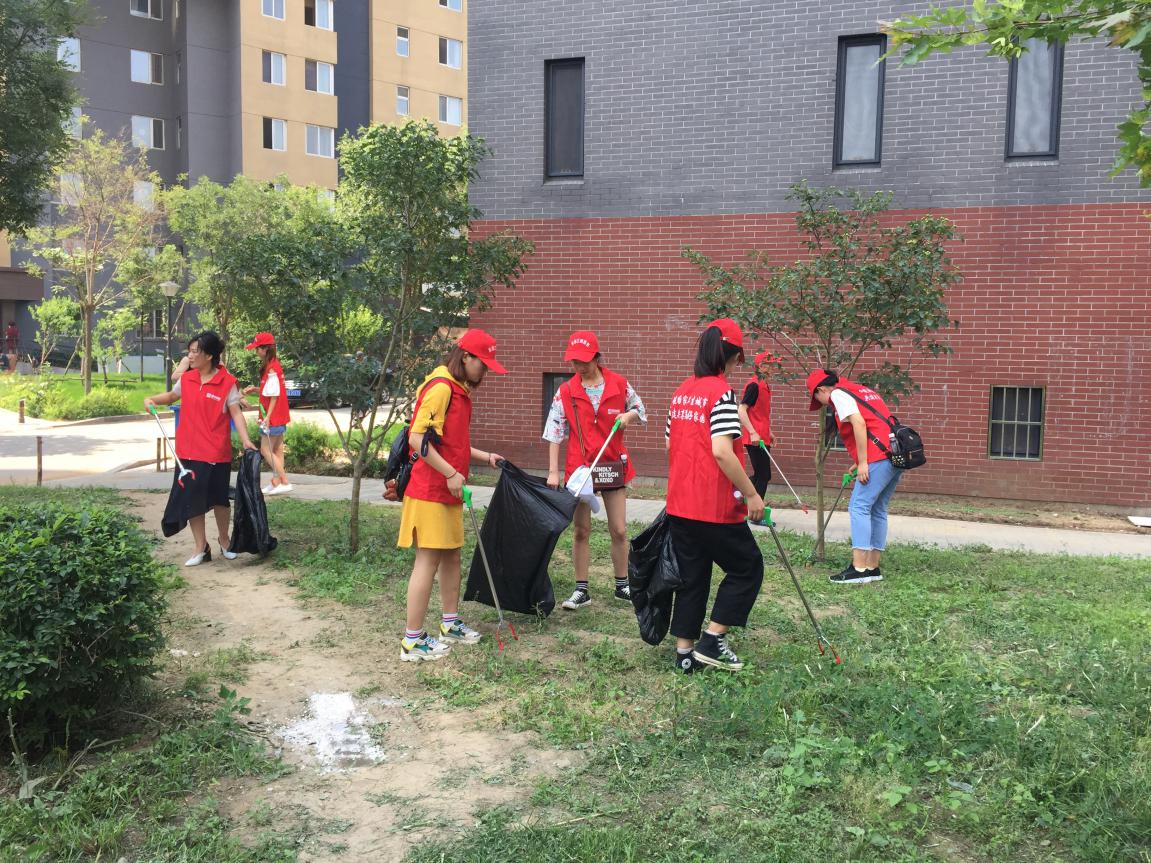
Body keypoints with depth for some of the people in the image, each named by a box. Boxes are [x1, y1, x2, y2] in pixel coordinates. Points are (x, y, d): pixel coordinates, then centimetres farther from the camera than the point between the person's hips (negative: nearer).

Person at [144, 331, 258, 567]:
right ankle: (201, 549, 16)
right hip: (189, 451, 4)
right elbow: (172, 396, 22)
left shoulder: (227, 382, -11)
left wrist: (246, 440, -23)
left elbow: (236, 413, -11)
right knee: (192, 501, 5)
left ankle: (224, 540, 34)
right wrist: (153, 399, 3)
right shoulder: (186, 379, 3)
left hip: (217, 452, -4)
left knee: (219, 499, 11)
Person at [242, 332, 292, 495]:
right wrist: (256, 389, 8)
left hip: (273, 416, -9)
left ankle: (285, 482, -4)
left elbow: (274, 395, -20)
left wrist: (268, 416, -20)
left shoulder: (271, 368, -18)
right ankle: (276, 482, 17)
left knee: (266, 450, -3)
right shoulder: (275, 365, 10)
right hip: (279, 416, 9)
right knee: (276, 450, 12)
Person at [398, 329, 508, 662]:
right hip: (430, 491, -10)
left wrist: (485, 457, 16)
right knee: (428, 560, -6)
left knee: (451, 555, 16)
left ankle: (451, 623, 29)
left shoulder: (460, 391, 15)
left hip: (449, 491, 10)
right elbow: (417, 439, -23)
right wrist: (451, 474, -22)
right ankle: (413, 640, 1)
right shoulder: (440, 387, -16)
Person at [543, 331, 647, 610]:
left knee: (619, 530, 6)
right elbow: (554, 432, -4)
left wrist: (630, 415, -11)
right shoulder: (565, 392, -4)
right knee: (581, 531, 5)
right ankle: (581, 590, 14)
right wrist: (553, 472, -9)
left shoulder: (619, 384, -2)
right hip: (579, 467, 0)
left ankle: (622, 586, 22)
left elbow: (640, 410, 13)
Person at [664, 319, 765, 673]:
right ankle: (712, 641, 7)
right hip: (715, 507, -7)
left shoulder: (681, 391, 9)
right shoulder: (722, 393, -14)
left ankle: (685, 651, 18)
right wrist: (752, 494, -16)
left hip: (679, 504, 7)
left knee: (691, 576, 15)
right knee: (747, 567, 9)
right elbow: (722, 452, -23)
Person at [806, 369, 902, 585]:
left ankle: (858, 569, -12)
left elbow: (859, 423, -14)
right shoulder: (860, 389, 26)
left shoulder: (838, 393, -1)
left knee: (859, 507, -8)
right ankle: (872, 568, 16)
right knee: (877, 510, 13)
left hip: (879, 456, -9)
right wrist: (861, 462, 23)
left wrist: (862, 462, -15)